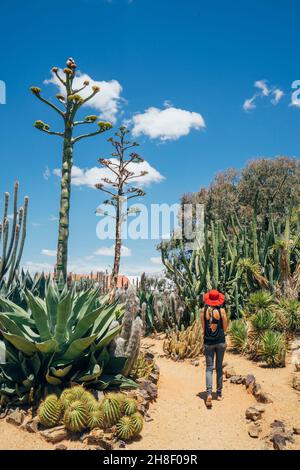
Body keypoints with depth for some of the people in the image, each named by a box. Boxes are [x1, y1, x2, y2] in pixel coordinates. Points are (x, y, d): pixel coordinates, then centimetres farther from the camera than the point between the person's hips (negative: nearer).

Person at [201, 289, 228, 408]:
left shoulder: (204, 310, -5)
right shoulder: (221, 310, -8)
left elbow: (203, 328, -1)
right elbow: (225, 328, -2)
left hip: (208, 342, 0)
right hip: (220, 341, 0)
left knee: (209, 368, 2)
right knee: (219, 367, 13)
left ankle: (209, 393, -16)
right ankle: (219, 393, 21)